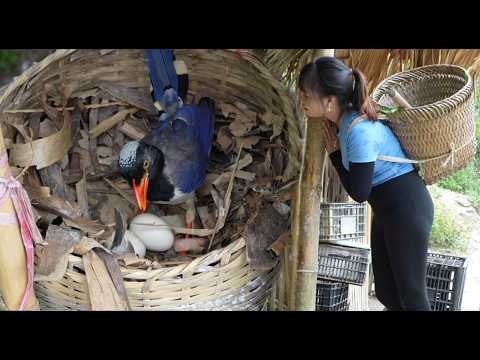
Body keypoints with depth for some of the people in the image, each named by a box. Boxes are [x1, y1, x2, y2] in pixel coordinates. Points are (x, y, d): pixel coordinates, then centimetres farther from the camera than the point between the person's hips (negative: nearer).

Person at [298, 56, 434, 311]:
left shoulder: (360, 131, -27)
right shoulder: (345, 120, 0)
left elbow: (359, 193, -18)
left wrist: (334, 153, -9)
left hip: (407, 207, -9)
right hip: (385, 209, 9)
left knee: (411, 295, 1)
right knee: (385, 292, 16)